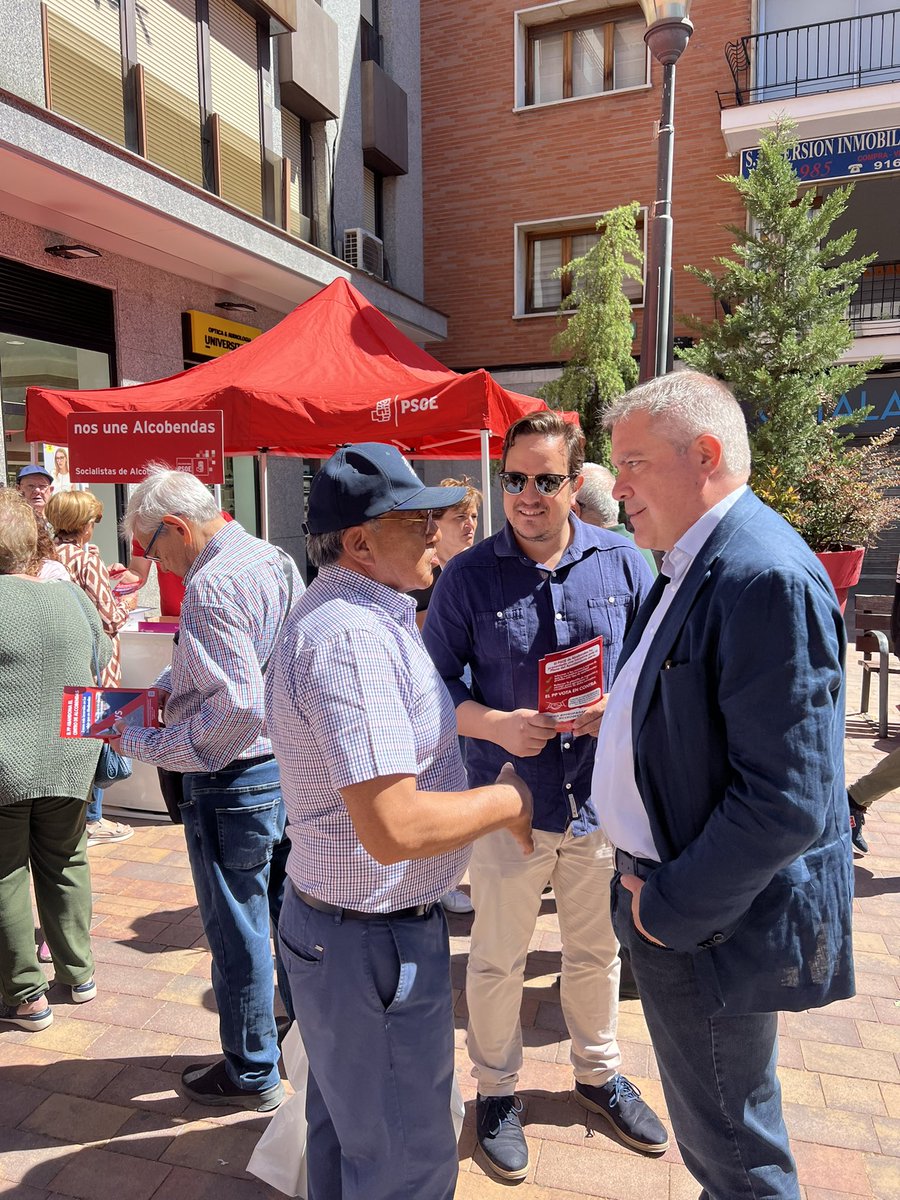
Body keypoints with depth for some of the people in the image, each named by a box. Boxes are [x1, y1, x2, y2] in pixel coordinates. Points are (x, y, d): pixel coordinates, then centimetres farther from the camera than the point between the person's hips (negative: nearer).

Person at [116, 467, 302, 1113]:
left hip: (235, 782, -9)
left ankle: (253, 1074, 30)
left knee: (238, 932, 10)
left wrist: (145, 743, -18)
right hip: (294, 767, 9)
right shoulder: (277, 562, 6)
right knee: (291, 911, 23)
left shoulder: (211, 585, -22)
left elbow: (236, 707, -29)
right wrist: (164, 687, 10)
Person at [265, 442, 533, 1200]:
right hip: (375, 940, -10)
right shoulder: (353, 636, -27)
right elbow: (394, 827, -32)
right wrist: (506, 801, -16)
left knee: (345, 1130, 29)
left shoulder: (362, 617, 7)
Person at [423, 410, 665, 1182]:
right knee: (498, 961, 15)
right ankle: (496, 1091, 41)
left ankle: (600, 1075, 49)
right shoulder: (469, 576, -9)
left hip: (602, 799, 2)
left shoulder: (622, 562, -3)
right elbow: (436, 686, -5)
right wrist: (496, 725, -21)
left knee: (597, 952, 22)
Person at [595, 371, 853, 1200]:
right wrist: (650, 878, 9)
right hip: (668, 893, 9)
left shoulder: (768, 578, -25)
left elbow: (787, 798, -27)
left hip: (712, 922, -9)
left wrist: (671, 907, -17)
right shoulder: (692, 565, 6)